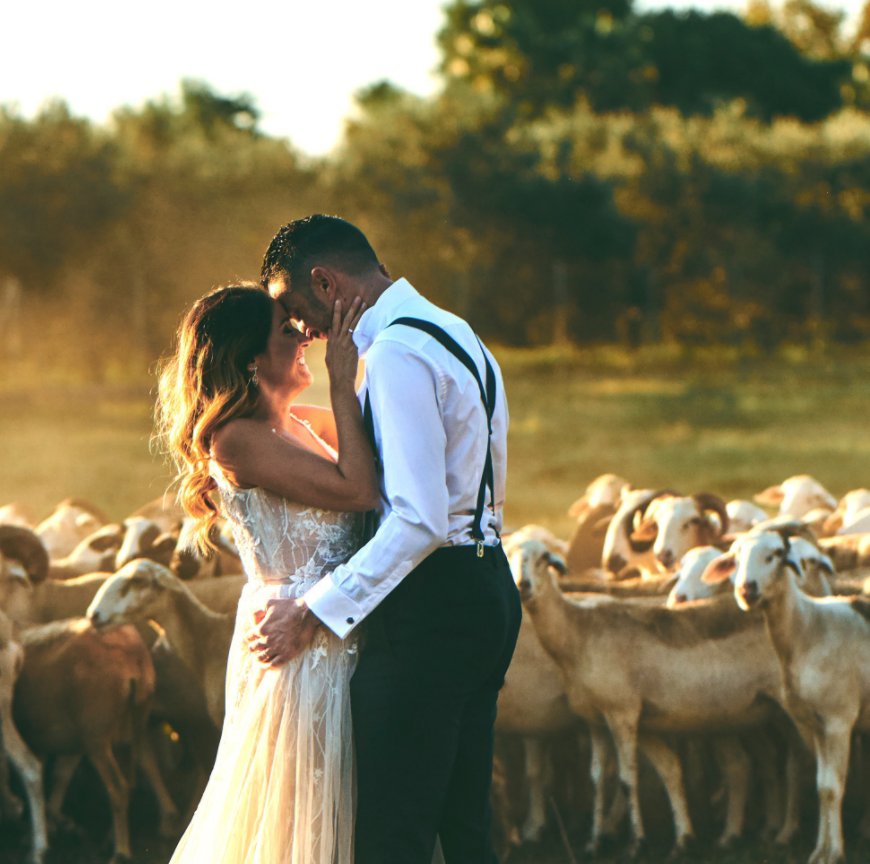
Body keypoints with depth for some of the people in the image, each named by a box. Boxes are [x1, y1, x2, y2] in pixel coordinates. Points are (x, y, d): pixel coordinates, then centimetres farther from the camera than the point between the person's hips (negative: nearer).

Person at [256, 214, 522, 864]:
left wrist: (313, 610, -20)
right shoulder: (456, 336, 17)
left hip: (427, 607, -11)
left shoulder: (397, 354, -16)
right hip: (487, 586, 11)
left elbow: (419, 521, -24)